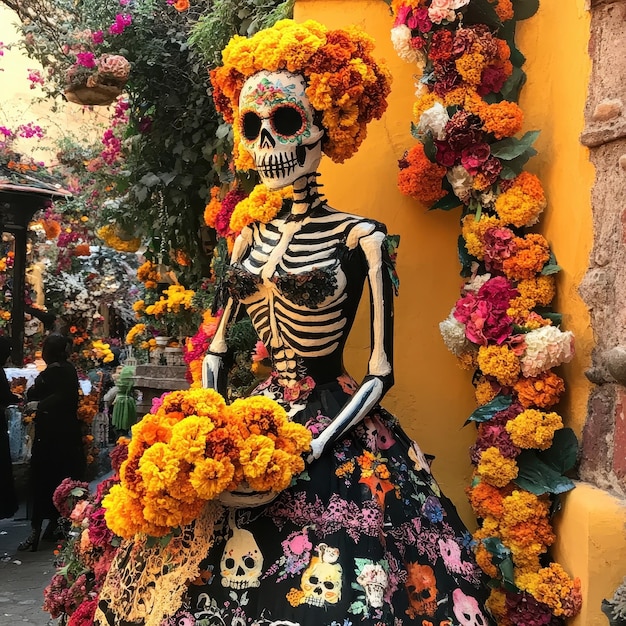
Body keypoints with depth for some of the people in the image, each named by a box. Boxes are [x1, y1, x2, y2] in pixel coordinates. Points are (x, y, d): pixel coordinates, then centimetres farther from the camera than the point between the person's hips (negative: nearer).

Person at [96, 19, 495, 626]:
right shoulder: (248, 238, 9)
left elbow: (379, 374, -10)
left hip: (333, 424, -5)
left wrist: (309, 452, -19)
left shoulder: (358, 236, -8)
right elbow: (217, 348, 14)